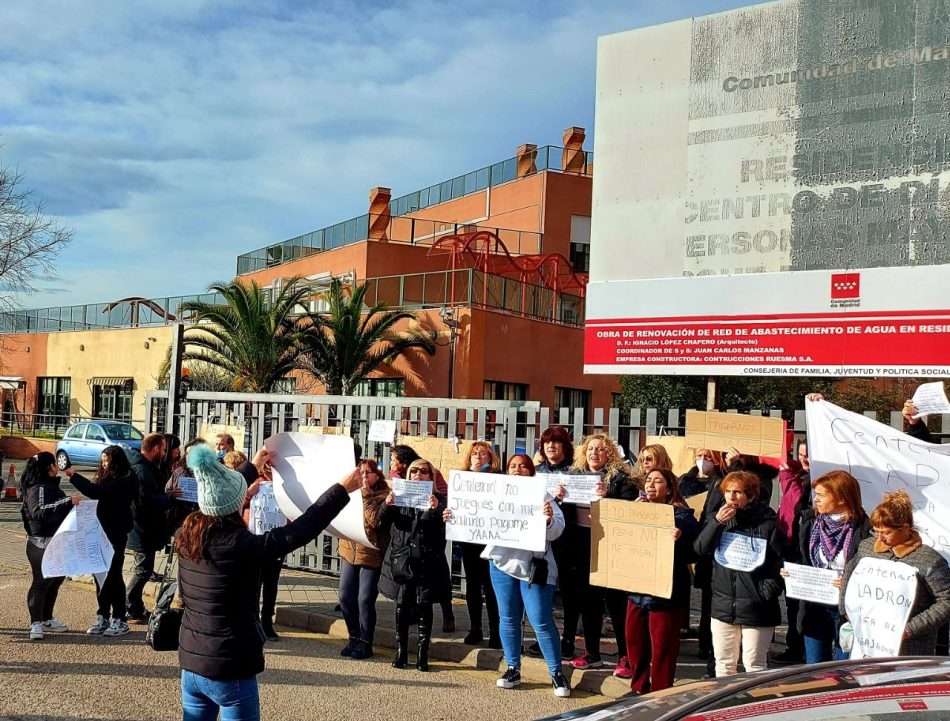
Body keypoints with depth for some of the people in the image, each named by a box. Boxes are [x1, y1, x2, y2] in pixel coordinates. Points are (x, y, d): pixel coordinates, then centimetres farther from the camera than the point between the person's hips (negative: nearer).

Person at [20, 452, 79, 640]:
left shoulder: (50, 486, 16)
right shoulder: (38, 488, -17)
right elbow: (39, 511, -32)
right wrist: (67, 502, -34)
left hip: (55, 543, 10)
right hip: (42, 544, -10)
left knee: (55, 580, 14)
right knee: (41, 581, -6)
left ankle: (46, 619, 24)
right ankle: (36, 623, 0)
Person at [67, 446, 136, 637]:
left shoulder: (124, 482, -15)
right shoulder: (107, 478, 13)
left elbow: (97, 492, -24)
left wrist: (74, 476, -18)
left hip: (115, 536, -8)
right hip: (101, 533, 8)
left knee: (113, 576, -2)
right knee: (100, 575, 10)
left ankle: (119, 620, 7)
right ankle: (103, 617, 19)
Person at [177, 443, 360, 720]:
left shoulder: (188, 534, -2)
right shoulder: (238, 544, -22)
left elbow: (218, 500, 17)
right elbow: (299, 531, -23)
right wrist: (342, 490, -15)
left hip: (191, 662, 7)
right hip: (230, 669, -7)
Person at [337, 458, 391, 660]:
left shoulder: (384, 496, -6)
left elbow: (375, 520, -19)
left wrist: (366, 495, -16)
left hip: (371, 555, -6)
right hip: (349, 551, 6)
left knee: (365, 600, -3)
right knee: (346, 597, 7)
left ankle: (365, 643, 10)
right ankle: (354, 638, 23)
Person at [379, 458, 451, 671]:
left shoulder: (438, 499, 3)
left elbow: (442, 524, -12)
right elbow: (385, 519, -4)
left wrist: (434, 509, -33)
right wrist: (387, 505, -26)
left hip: (427, 561, -2)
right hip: (402, 559, 2)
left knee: (424, 607, 0)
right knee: (402, 606, 4)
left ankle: (422, 655, 7)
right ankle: (400, 653, 13)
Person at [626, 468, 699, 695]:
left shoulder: (681, 514, -11)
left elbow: (692, 553, -17)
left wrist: (679, 540, -36)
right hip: (637, 590, 6)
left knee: (662, 648, 1)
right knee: (634, 643, 15)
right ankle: (638, 689, 31)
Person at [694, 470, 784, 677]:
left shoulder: (767, 523, -8)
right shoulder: (720, 518, 7)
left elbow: (779, 565, -7)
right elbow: (700, 549, -2)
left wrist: (766, 594, -13)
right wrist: (717, 522, -13)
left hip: (756, 610, -5)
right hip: (723, 606, 5)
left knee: (754, 665, 3)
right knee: (724, 663, 15)